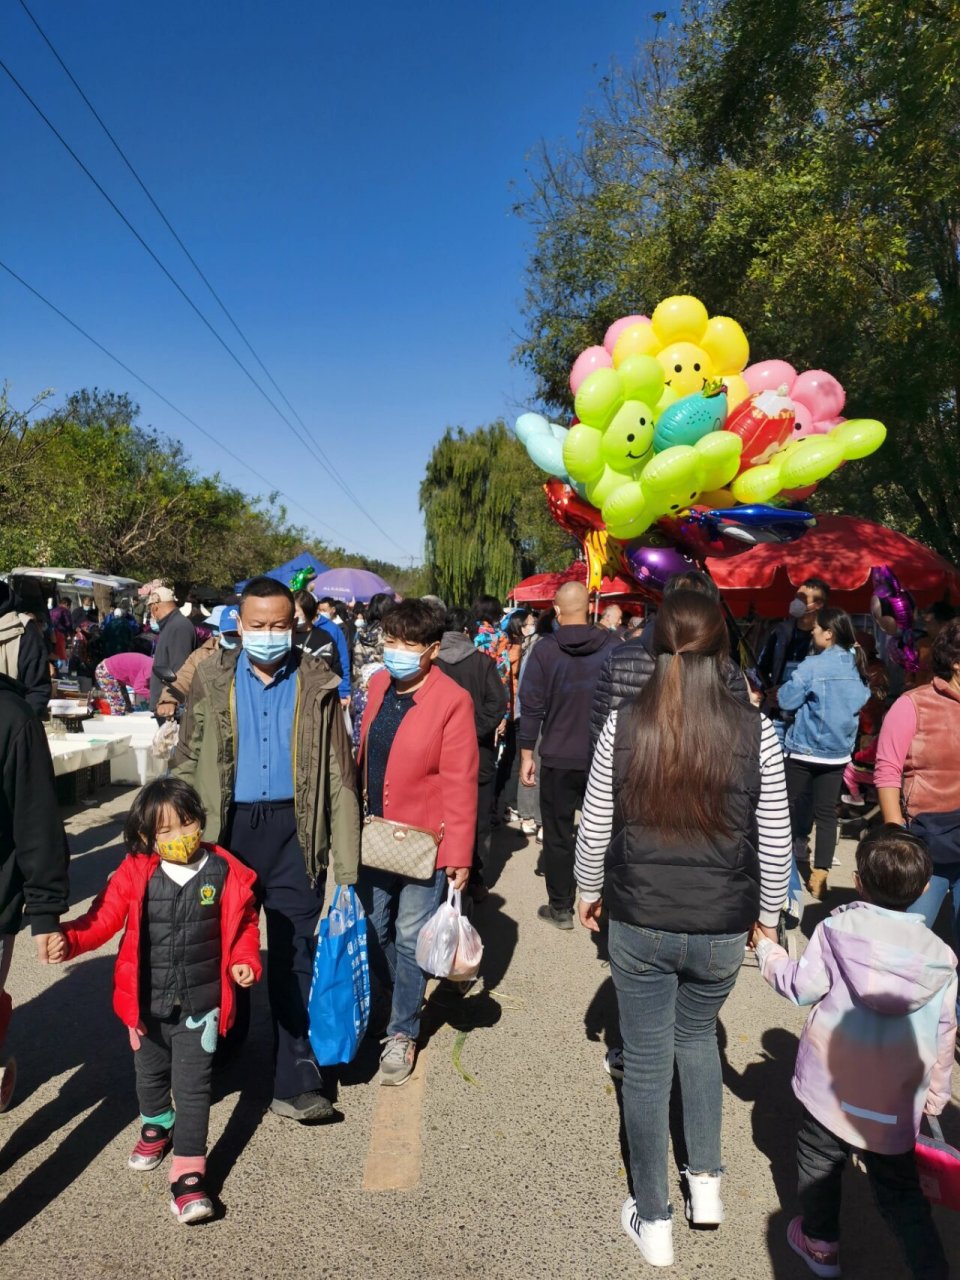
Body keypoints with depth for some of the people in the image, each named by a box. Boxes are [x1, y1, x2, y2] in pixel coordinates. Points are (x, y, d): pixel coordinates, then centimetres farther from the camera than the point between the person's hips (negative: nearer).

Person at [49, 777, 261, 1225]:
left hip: (200, 1002, -2)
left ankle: (188, 1174, 13)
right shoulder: (135, 874, -12)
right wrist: (68, 940, -24)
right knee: (151, 1074, 26)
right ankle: (156, 1125, 55)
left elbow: (243, 924, -2)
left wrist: (245, 961, -15)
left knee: (193, 1085, -1)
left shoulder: (225, 872, -13)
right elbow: (102, 918, -7)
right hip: (147, 1002, 3)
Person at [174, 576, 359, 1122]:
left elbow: (339, 772, -2)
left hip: (294, 829, -2)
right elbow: (188, 763, 6)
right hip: (228, 825, 2)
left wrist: (346, 859, -5)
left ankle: (299, 1080, 10)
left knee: (295, 953, 1)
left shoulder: (317, 684, -1)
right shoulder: (212, 681, 3)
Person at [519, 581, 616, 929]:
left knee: (558, 834, 10)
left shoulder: (544, 650, -8)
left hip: (558, 759, -2)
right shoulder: (612, 646, -4)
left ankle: (560, 908, 19)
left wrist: (526, 755, 0)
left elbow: (532, 707, -8)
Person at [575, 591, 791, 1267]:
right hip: (721, 928, 1)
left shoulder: (623, 725, -12)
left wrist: (589, 893, 12)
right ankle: (707, 1180, 37)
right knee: (698, 1038, 29)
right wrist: (768, 914, 11)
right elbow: (775, 839, -5)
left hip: (638, 925, 0)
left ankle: (654, 1221, 32)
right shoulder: (757, 730, -12)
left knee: (647, 1064, 16)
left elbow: (595, 828, -5)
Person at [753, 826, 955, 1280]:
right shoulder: (940, 957, -6)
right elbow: (943, 1038, 2)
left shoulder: (836, 929, -15)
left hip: (832, 1090, -1)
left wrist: (766, 948, 7)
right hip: (897, 1108, 2)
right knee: (900, 1190, 19)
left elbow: (801, 986, -8)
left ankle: (820, 1243, 37)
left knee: (819, 1163, 21)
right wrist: (935, 1098, 15)